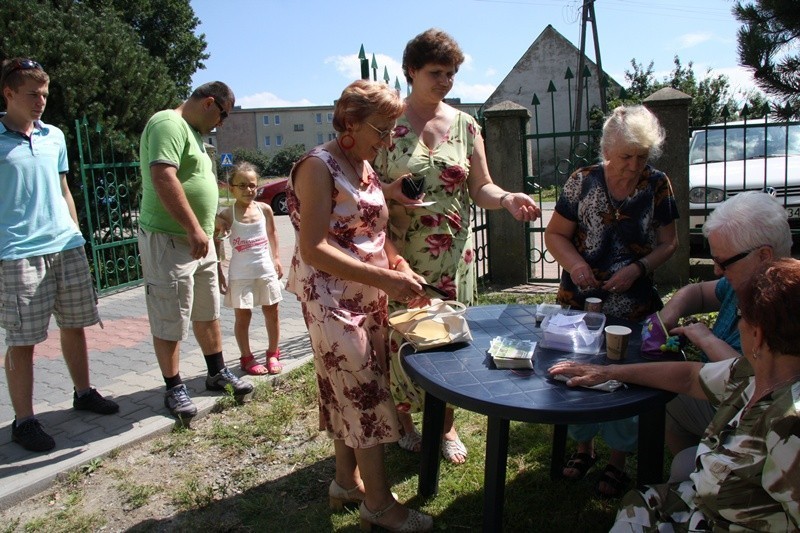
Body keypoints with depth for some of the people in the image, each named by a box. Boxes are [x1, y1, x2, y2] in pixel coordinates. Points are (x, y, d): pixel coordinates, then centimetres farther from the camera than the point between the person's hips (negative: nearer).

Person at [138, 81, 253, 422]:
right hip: (169, 241, -10)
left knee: (208, 313, 18)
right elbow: (163, 177, -28)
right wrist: (194, 227, -29)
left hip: (199, 240, 10)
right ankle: (174, 389, 15)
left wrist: (209, 221, 23)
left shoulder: (192, 131, 17)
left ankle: (217, 373, 31)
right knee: (170, 322, 2)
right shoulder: (168, 124, -15)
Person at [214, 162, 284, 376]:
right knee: (243, 316, 4)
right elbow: (216, 245, -5)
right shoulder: (227, 215, -9)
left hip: (266, 270, 3)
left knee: (272, 312, 10)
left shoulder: (264, 209, -1)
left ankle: (273, 354, 26)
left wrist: (276, 258, 14)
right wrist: (219, 274, -7)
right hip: (240, 274, -3)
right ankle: (247, 358, 20)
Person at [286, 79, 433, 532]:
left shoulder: (366, 167, 11)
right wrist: (386, 278, -25)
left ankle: (347, 481, 32)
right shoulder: (318, 167, -14)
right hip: (332, 300, -8)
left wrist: (401, 266, -1)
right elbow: (314, 249, -21)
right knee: (368, 397, -3)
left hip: (370, 299, 8)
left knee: (352, 395, 16)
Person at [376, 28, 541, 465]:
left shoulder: (465, 125, 7)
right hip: (400, 253, -2)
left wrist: (508, 199, -15)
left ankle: (446, 426, 27)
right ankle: (404, 420, 28)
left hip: (453, 255, 3)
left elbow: (481, 188, 5)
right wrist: (389, 192, -22)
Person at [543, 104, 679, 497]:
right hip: (580, 300, 0)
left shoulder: (658, 185, -3)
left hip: (634, 306, 0)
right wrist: (574, 263, -20)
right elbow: (555, 234, -1)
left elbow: (668, 242, 2)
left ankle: (617, 460, 30)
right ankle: (583, 446, 36)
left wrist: (638, 268, -16)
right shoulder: (582, 181, -6)